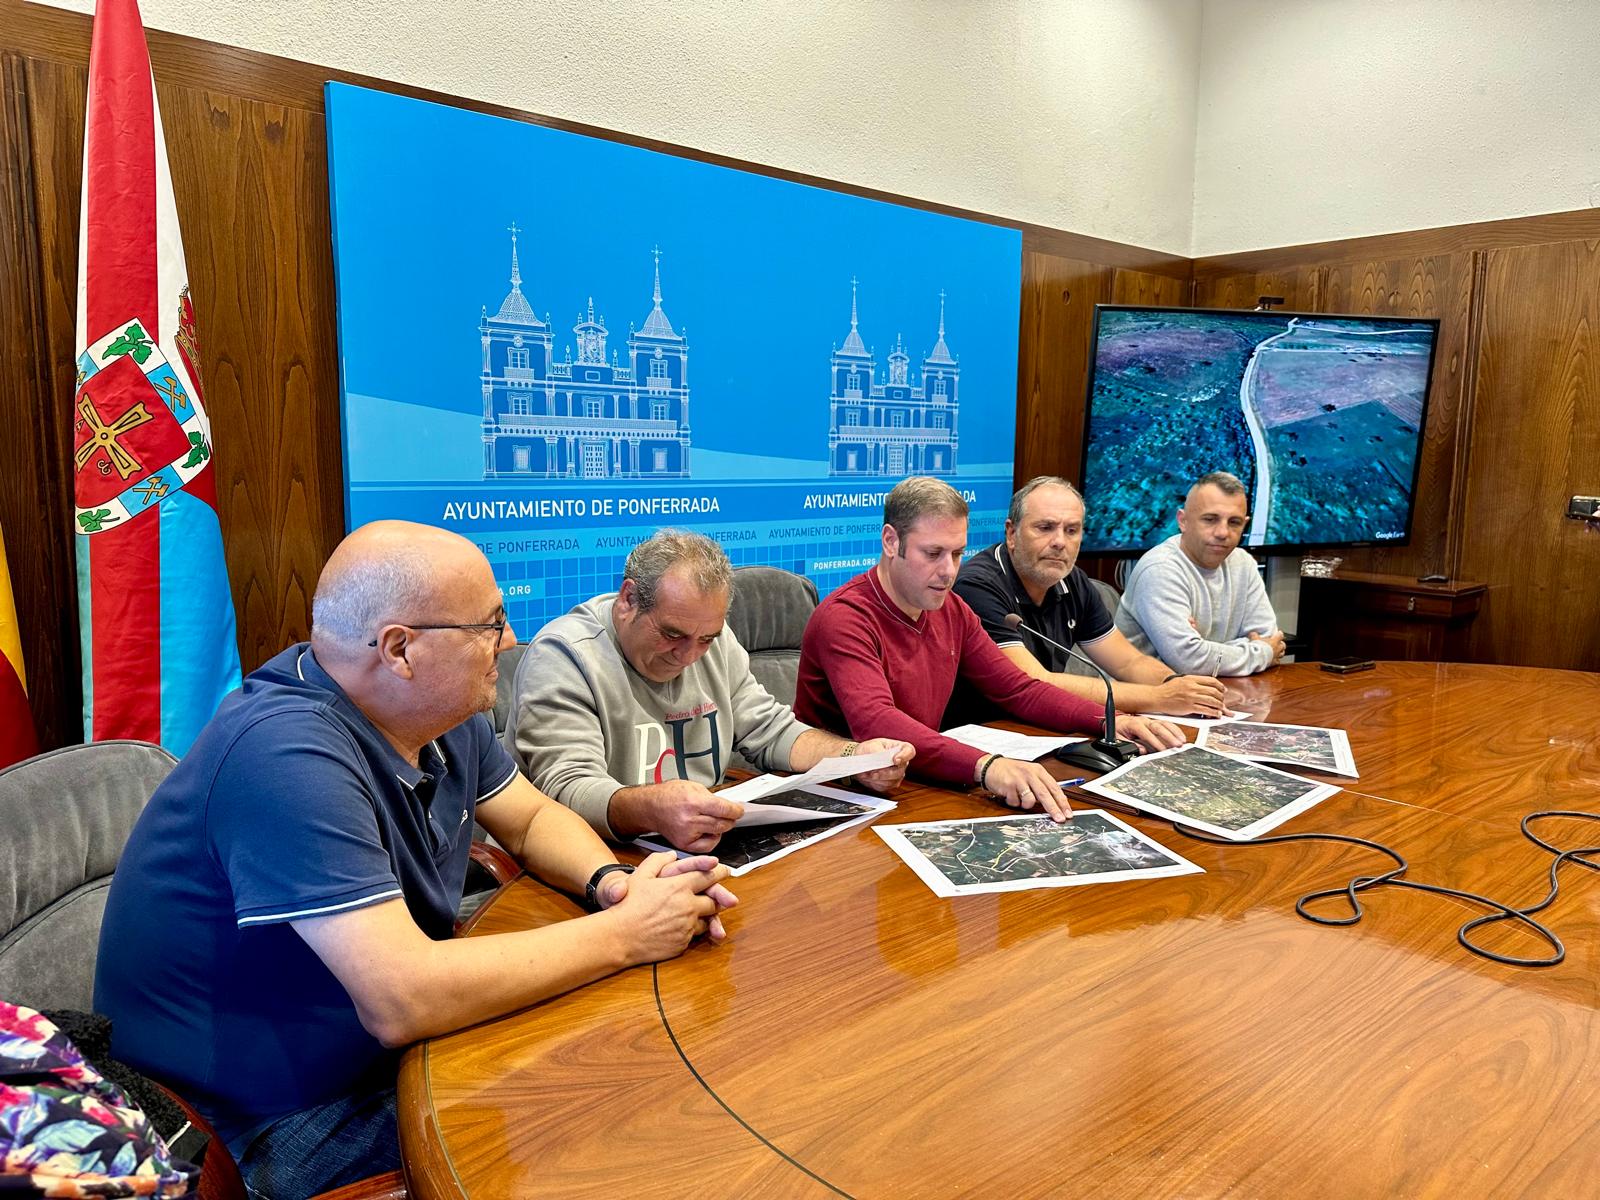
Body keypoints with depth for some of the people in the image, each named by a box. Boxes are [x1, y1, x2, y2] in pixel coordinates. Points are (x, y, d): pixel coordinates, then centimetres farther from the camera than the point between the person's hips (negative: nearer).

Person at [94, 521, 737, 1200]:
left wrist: (611, 882, -13)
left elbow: (532, 818, 9)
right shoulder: (291, 754, -31)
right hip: (266, 1122, -8)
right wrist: (623, 934, -26)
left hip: (382, 1050, 8)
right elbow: (402, 1001, -35)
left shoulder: (442, 711, -3)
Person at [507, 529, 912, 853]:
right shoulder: (563, 655, -14)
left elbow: (773, 731, 14)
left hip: (705, 851, 7)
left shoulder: (712, 639, 7)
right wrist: (650, 809, -44)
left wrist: (854, 756, -4)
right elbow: (565, 789, -24)